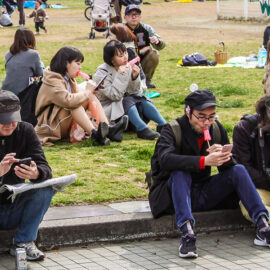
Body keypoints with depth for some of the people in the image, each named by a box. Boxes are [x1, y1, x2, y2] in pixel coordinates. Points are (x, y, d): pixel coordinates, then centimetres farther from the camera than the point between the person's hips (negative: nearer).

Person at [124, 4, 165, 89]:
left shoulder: (146, 28, -1)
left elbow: (161, 46, -9)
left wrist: (157, 41, -35)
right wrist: (140, 51, -21)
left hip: (144, 61, 2)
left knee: (154, 54, -24)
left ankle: (147, 79, -3)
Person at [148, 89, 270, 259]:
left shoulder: (217, 129, 3)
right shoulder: (172, 130, -12)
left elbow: (229, 165, 1)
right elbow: (165, 159, -33)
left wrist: (222, 158, -25)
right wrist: (205, 161, -43)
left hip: (203, 193, 4)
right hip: (174, 195, -4)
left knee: (239, 170, -12)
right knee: (180, 172, -33)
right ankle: (187, 234, -47)